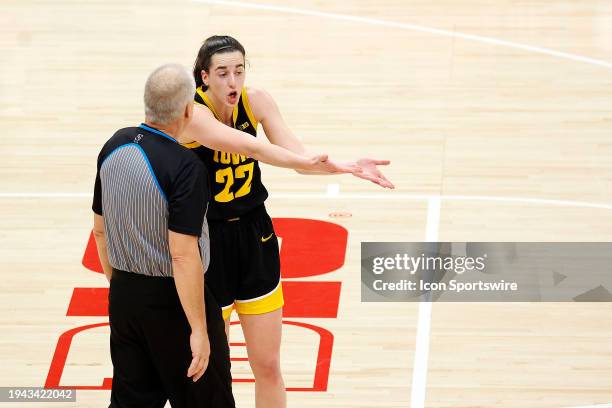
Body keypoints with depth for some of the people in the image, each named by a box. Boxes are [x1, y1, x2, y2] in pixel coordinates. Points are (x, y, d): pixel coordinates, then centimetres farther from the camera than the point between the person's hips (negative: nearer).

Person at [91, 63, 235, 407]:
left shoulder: (114, 146, 1)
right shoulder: (185, 167, -22)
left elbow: (100, 230, 11)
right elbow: (183, 255, -25)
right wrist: (199, 330, -21)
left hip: (122, 298, 7)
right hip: (172, 302, -7)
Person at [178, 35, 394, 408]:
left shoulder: (256, 101, -6)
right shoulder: (193, 113, -22)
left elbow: (298, 156, -13)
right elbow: (250, 146, -37)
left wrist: (347, 167, -32)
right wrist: (316, 163, -50)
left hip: (255, 237, 4)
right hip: (207, 241, -4)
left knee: (268, 366, 9)